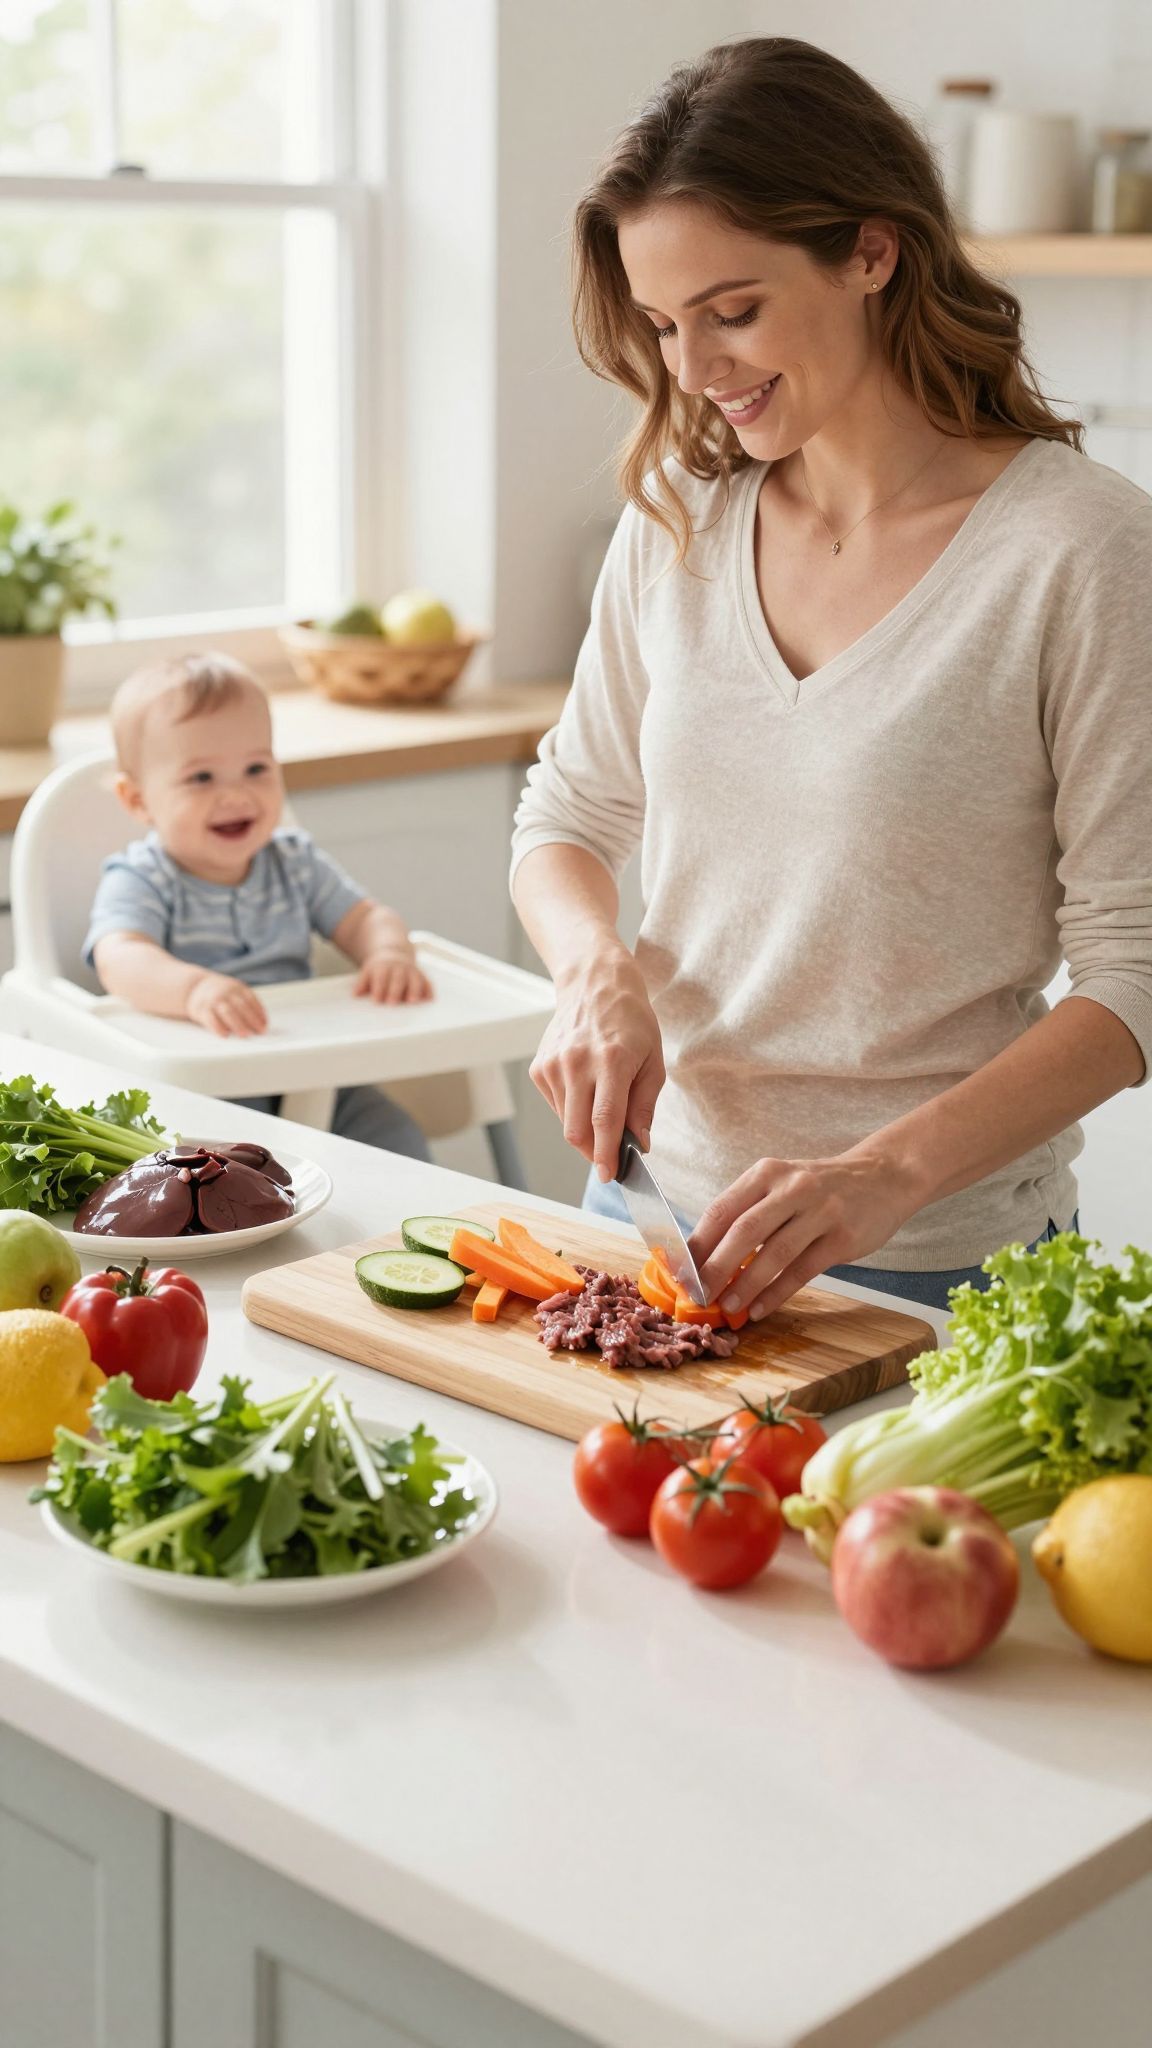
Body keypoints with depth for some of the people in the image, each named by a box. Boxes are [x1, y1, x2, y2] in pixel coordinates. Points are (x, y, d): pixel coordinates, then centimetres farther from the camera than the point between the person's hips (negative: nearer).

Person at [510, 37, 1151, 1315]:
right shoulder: (679, 516, 1)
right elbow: (567, 819, 10)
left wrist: (887, 1173, -25)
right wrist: (599, 972, -11)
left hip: (936, 1261, -5)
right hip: (662, 1203, 5)